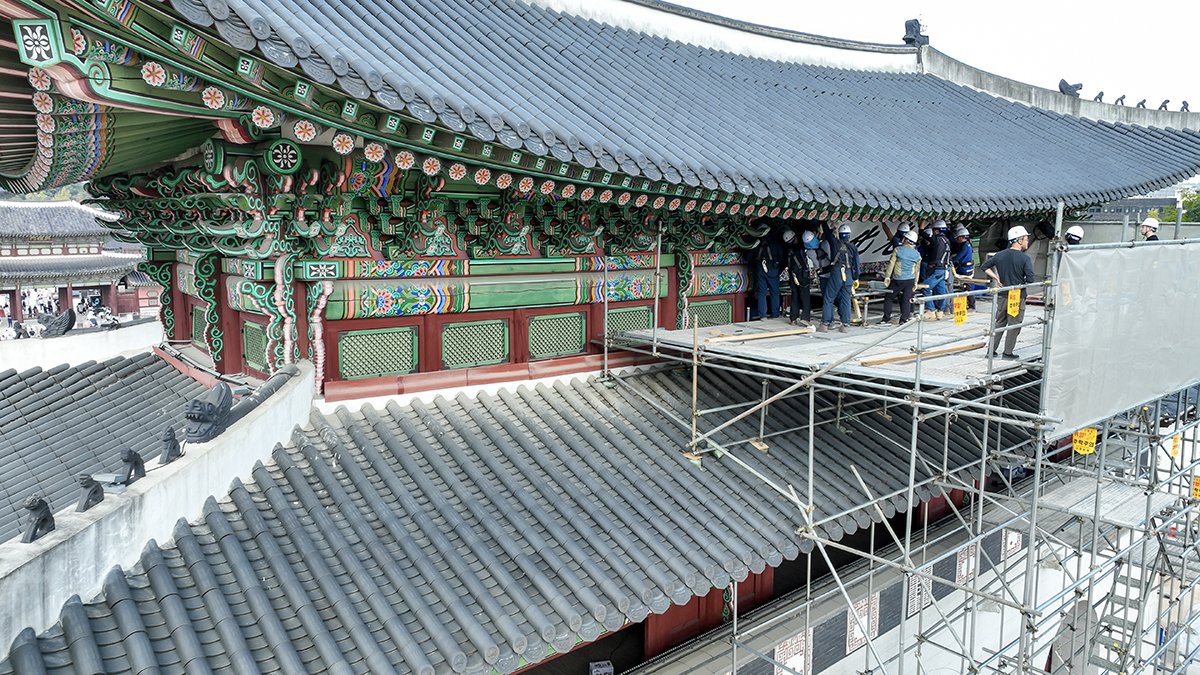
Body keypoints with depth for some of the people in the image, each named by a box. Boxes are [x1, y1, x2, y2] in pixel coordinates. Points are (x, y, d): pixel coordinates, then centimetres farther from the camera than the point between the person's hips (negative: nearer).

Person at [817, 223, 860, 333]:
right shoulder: (853, 247, 7)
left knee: (828, 299, 3)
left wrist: (826, 223, 32)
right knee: (846, 300, 8)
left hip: (836, 274, -3)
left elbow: (828, 232, 14)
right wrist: (856, 278, 16)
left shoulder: (835, 243, -1)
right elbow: (856, 264, 8)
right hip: (849, 276, 3)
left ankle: (825, 324, 0)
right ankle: (845, 325, 9)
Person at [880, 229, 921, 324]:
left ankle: (886, 318, 7)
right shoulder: (917, 254, 5)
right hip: (910, 280, 4)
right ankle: (904, 319, 5)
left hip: (898, 280, -4)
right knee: (906, 299, 6)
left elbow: (891, 264, -6)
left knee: (888, 298, 7)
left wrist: (887, 277, 0)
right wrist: (915, 282, 20)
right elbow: (917, 270, 12)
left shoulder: (897, 250, -8)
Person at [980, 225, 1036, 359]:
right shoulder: (1025, 258, -13)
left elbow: (984, 266, 7)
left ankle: (992, 349, 15)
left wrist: (996, 278, 7)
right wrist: (1021, 283, 2)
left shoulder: (1000, 255, 2)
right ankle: (1008, 352, 8)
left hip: (1002, 295, 5)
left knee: (999, 323, 15)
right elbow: (1030, 279, -18)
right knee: (1014, 325, 5)